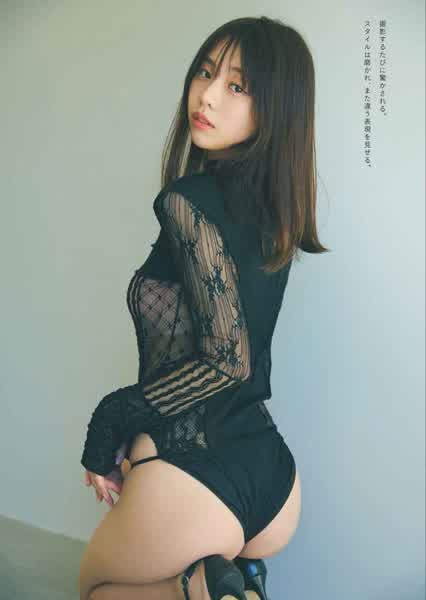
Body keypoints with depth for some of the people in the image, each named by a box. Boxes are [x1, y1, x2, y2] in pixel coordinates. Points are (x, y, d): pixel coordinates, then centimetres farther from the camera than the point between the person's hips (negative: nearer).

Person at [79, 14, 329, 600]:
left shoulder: (187, 202, -18)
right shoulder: (272, 206, 7)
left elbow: (227, 359, -21)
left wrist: (110, 422, -8)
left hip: (195, 477, -8)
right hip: (271, 472, 8)